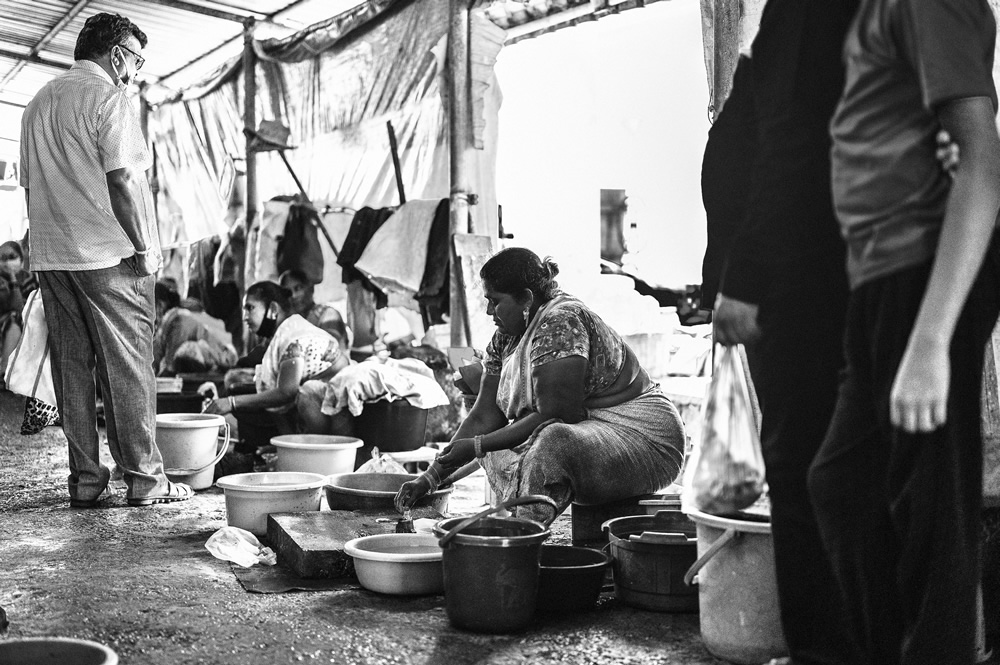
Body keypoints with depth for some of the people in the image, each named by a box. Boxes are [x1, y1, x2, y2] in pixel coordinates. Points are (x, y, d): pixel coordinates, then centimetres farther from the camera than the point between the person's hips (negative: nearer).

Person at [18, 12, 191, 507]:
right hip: (107, 254, -7)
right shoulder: (107, 96, -6)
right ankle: (144, 478, 1)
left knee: (71, 368, 7)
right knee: (127, 367, -2)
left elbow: (30, 184, 19)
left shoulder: (39, 102, 19)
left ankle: (85, 479, 11)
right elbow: (122, 181, -14)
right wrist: (144, 247, -9)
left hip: (50, 255, 7)